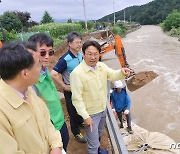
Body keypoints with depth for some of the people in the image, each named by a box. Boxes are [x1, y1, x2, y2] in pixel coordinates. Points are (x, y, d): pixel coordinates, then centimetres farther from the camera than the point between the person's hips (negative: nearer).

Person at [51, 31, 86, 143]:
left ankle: (80, 121, 54)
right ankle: (76, 133, 33)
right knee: (73, 111, 12)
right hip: (70, 90, -6)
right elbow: (53, 74, -27)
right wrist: (64, 86, -20)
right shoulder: (65, 59, -25)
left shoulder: (80, 55, -4)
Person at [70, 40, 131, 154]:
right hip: (91, 113, -7)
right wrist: (85, 116, -22)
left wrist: (122, 72, -22)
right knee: (93, 142, 9)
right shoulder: (77, 73, -26)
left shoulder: (102, 65, -6)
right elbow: (77, 98, -23)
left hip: (103, 108, 8)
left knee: (99, 133, 32)